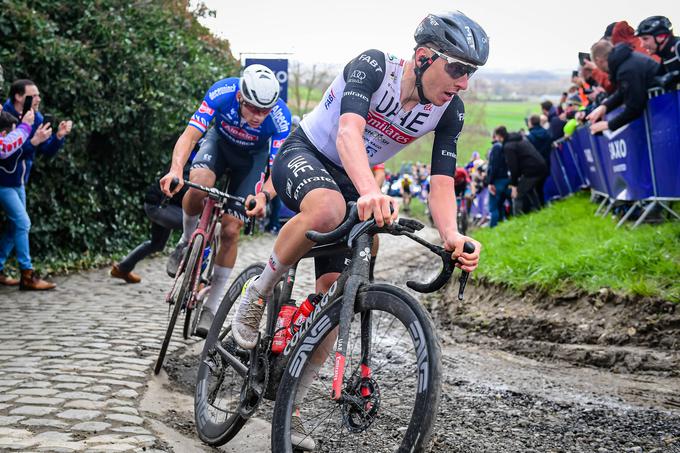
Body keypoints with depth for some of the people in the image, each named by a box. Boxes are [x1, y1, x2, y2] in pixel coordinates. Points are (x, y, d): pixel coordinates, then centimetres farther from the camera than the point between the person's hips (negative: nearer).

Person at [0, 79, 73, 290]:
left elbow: (47, 151, 2)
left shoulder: (36, 118, 0)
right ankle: (27, 275, -8)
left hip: (18, 182, 8)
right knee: (22, 223, -12)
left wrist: (59, 136, -15)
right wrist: (33, 142, -36)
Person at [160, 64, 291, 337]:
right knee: (199, 184, -34)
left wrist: (265, 196, -55)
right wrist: (176, 169, -57)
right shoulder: (221, 93, -35)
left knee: (230, 230, -8)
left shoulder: (280, 117, -35)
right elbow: (190, 135, -39)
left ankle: (212, 306, 7)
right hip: (221, 140, 0)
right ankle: (188, 242, -4)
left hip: (253, 156, 0)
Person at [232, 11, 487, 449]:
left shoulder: (449, 110, -12)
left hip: (350, 182, 5)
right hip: (303, 154, -5)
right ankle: (258, 294, -16)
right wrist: (371, 192, -62)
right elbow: (349, 130, -43)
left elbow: (441, 182, -16)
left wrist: (452, 236, -37)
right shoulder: (373, 66, -27)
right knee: (327, 211, -42)